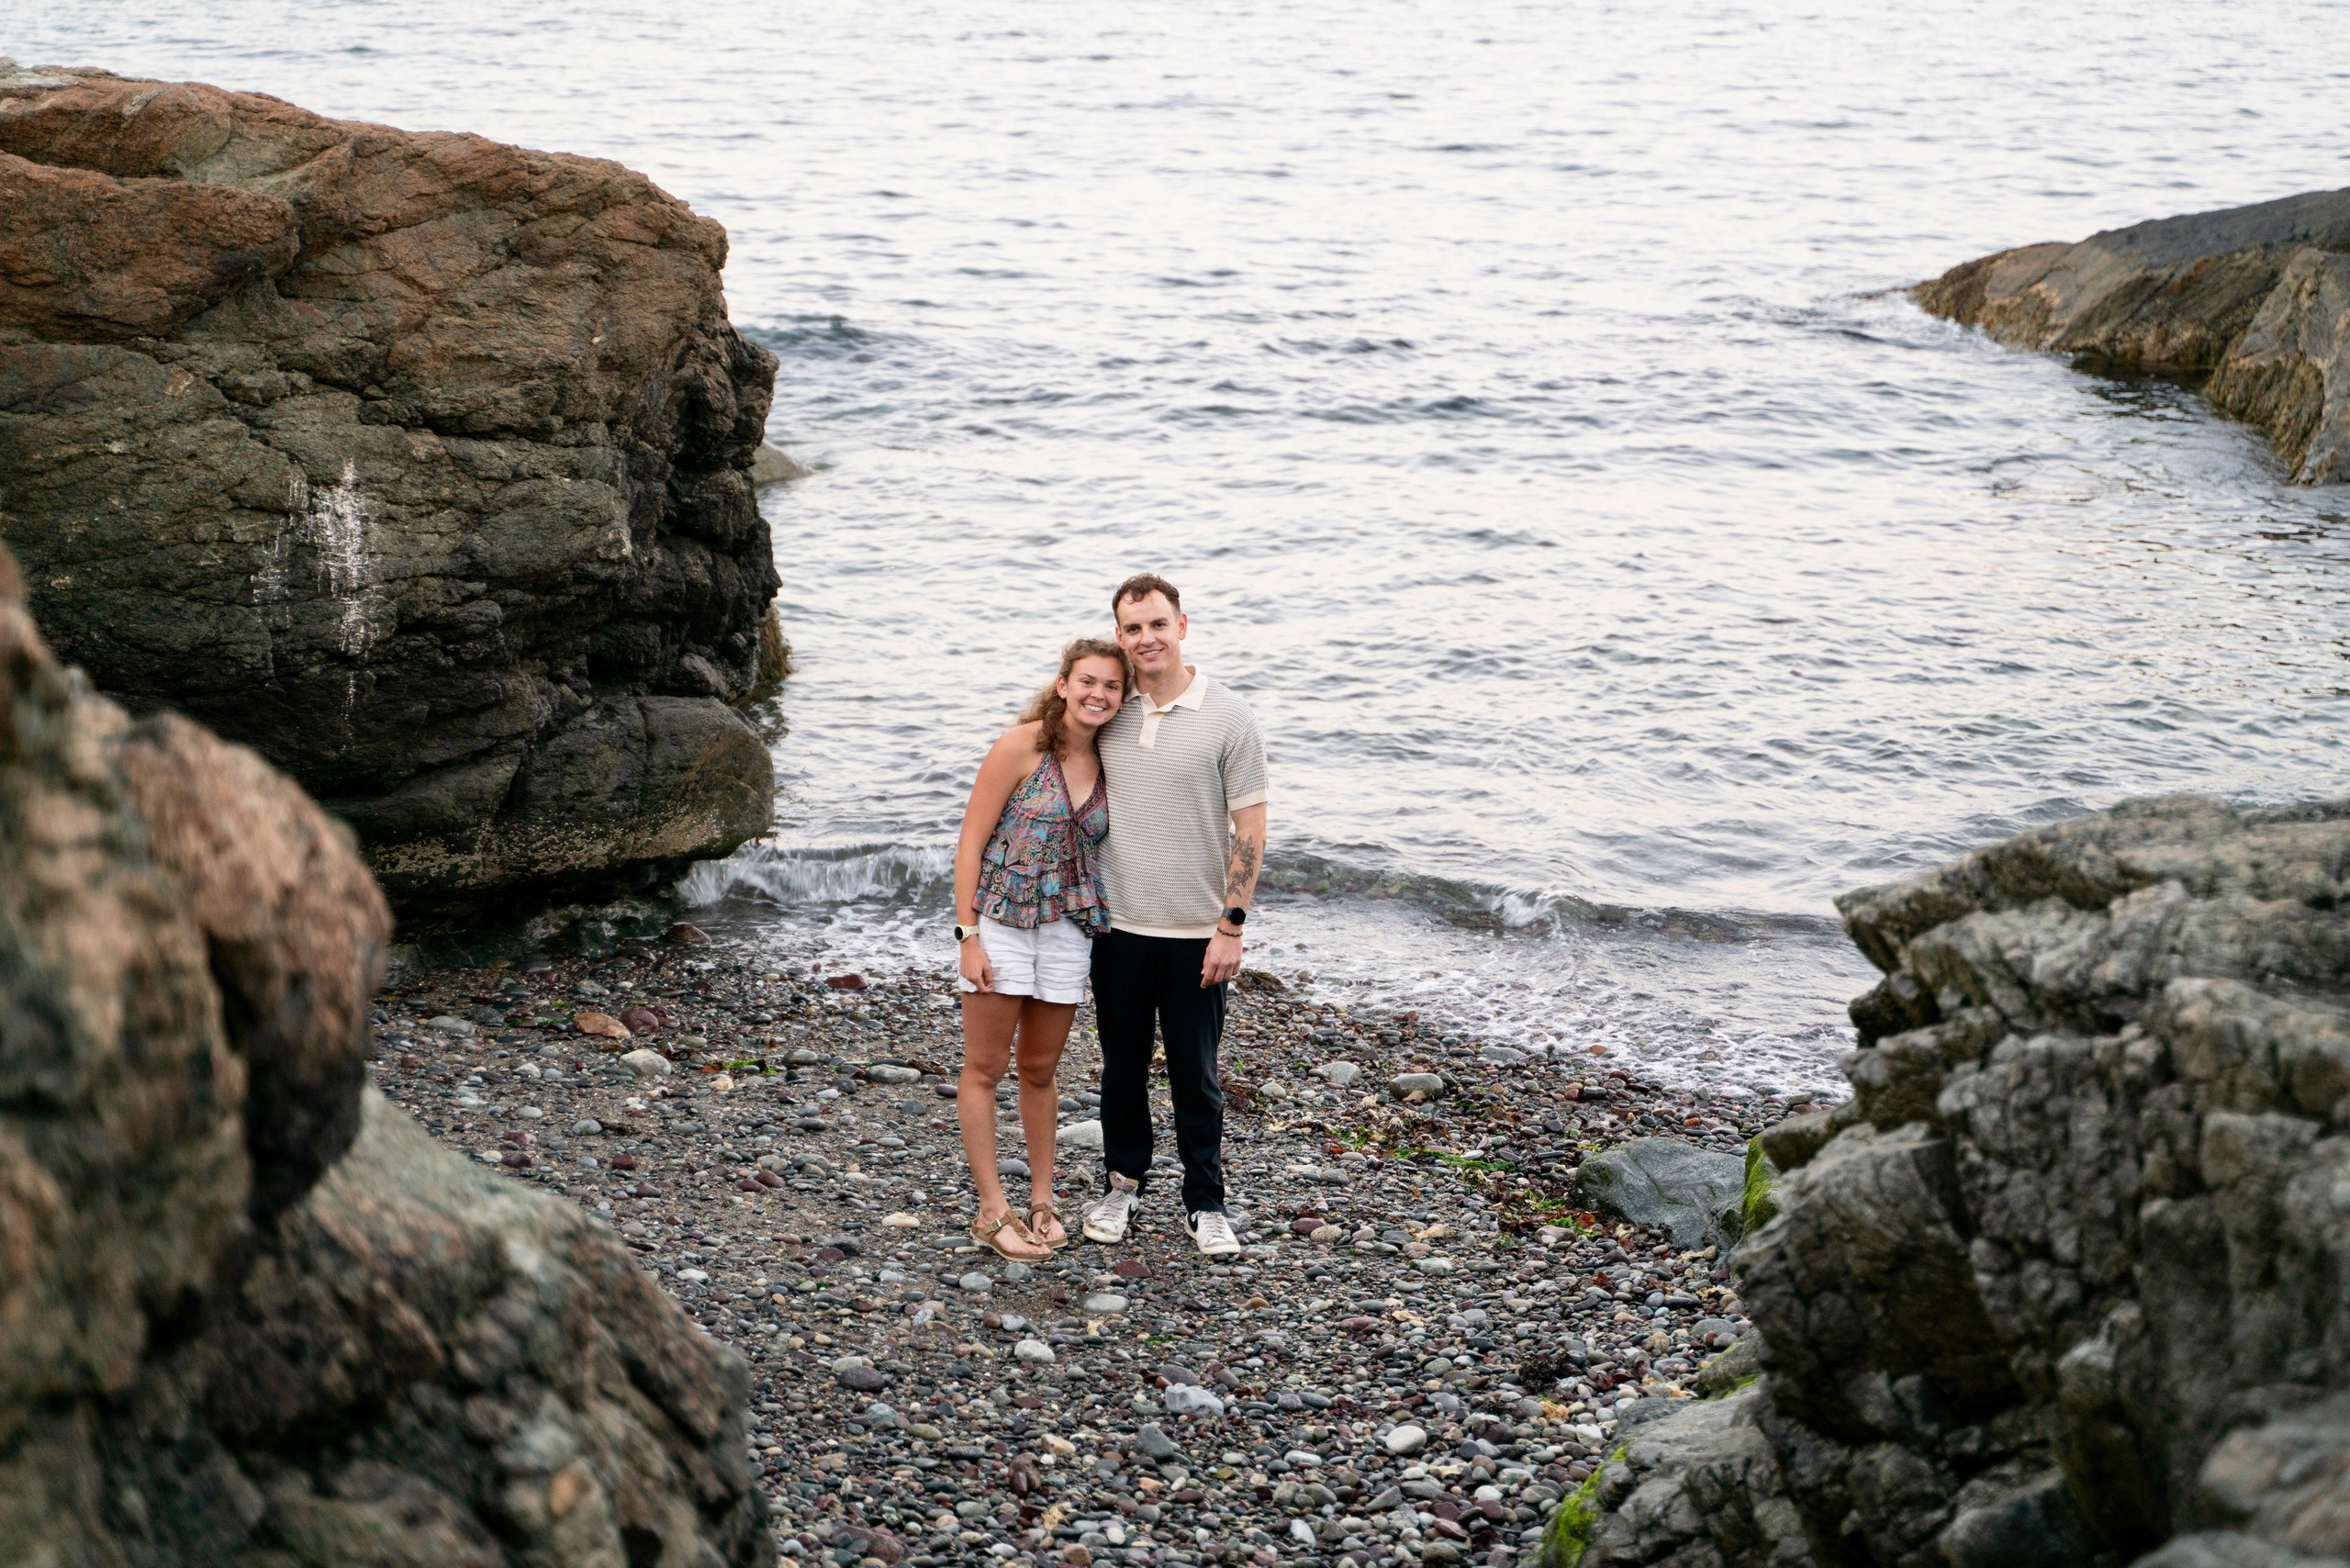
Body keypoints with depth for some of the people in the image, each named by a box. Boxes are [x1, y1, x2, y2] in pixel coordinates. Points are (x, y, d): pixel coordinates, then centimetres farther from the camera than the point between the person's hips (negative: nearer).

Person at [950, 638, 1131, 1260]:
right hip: (1000, 922, -5)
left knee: (1040, 1071, 14)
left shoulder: (1106, 764, 6)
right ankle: (992, 1212, 7)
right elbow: (971, 842, -9)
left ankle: (1042, 1201, 24)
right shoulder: (1021, 746, -10)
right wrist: (969, 935, -13)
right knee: (985, 1069, 2)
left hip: (1067, 929, 5)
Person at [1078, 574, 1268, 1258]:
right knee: (1121, 1065, 13)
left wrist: (1231, 927, -12)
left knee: (1195, 1074, 4)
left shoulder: (1228, 716, -8)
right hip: (1117, 924, 3)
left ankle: (1205, 1203, 17)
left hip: (1194, 932, -3)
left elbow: (1249, 830, -7)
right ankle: (1122, 1184, 29)